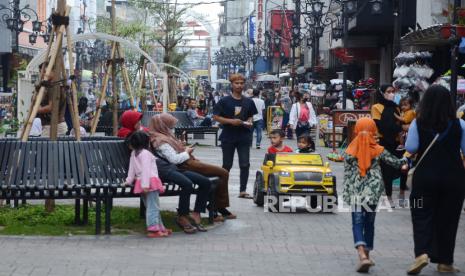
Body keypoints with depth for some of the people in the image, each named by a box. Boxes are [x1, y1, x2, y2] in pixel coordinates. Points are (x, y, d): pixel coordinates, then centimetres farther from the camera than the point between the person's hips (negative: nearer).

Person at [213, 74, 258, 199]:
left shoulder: (248, 102, 7)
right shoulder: (224, 101, -4)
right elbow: (216, 117, -5)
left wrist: (249, 122, -5)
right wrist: (231, 121, -17)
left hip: (244, 137, 3)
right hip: (228, 137, -3)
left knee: (245, 165, -2)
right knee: (227, 165, 6)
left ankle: (243, 190, 4)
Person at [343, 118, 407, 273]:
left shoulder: (350, 152, -2)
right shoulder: (379, 151, -1)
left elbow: (347, 175, 1)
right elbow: (394, 162, 10)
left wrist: (346, 194, 9)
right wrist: (405, 161, 31)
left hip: (356, 192, -1)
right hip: (373, 192, 1)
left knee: (357, 224, -3)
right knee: (369, 223, 15)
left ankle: (362, 255, -23)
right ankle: (367, 254, 22)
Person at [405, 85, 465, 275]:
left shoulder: (418, 124, -7)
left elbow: (410, 148, -6)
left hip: (425, 175, -1)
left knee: (422, 215, 8)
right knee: (447, 218, 10)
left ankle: (422, 253, -13)